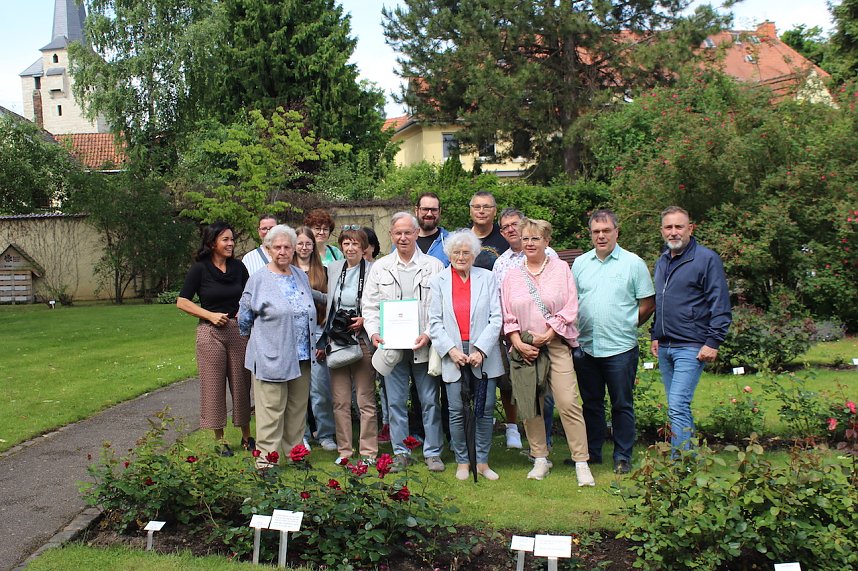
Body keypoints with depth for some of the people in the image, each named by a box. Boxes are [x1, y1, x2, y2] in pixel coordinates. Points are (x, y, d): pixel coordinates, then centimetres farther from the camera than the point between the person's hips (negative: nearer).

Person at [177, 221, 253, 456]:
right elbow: (182, 302, -3)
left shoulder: (239, 267, 7)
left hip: (238, 331, 3)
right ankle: (219, 439, 15)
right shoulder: (199, 269, -4)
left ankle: (246, 436, 20)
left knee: (241, 384, 7)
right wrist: (210, 315, -12)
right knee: (214, 385, 3)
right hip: (210, 332, -3)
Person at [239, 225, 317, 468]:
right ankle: (266, 458, 2)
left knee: (298, 409, 12)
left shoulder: (301, 276, 12)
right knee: (271, 409, -5)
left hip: (301, 356, 6)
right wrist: (257, 338, 15)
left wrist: (314, 344, 22)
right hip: (271, 356, -5)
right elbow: (244, 317, 5)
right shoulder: (259, 279, -5)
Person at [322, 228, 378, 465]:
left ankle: (368, 451, 11)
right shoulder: (333, 268, 11)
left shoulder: (373, 270, -5)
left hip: (362, 340, -4)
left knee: (365, 399, 1)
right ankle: (344, 450, 18)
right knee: (340, 400, 8)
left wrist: (364, 320, -16)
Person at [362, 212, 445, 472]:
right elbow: (370, 305, 9)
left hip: (424, 346, -2)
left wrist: (429, 334, -13)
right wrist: (374, 332, -7)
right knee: (395, 402, 8)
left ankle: (433, 452, 16)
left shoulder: (434, 266, 3)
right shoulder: (379, 268, 9)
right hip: (391, 347, 2)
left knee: (430, 401, 4)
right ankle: (400, 453, 20)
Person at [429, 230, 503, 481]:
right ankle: (462, 462, 17)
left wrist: (480, 350, -10)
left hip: (484, 353, 0)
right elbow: (435, 322, 3)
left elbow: (496, 318, 0)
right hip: (452, 354, 0)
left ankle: (483, 462, 16)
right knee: (456, 411, 2)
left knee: (485, 410, 3)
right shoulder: (439, 281, 7)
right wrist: (451, 350, -10)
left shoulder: (487, 278, 5)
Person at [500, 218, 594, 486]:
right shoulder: (512, 275, 11)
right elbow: (507, 315, 8)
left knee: (568, 402, -9)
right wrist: (518, 342, -6)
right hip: (524, 349, 3)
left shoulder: (561, 268, 4)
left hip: (556, 345, -3)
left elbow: (570, 308, -2)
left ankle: (581, 462, -2)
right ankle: (540, 459, 17)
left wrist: (546, 336, -10)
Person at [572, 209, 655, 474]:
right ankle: (591, 453, 25)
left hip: (620, 348, -3)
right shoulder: (580, 263, 9)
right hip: (585, 347, 4)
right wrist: (573, 333, 4)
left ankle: (623, 457, 15)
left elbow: (648, 303, 1)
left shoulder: (633, 263, -2)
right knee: (590, 403, 13)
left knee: (622, 405, 5)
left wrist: (627, 325, 1)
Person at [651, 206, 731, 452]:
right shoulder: (662, 262, 15)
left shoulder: (707, 259, -8)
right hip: (664, 347, 8)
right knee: (678, 407, 12)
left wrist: (713, 342, -15)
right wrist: (655, 335, 18)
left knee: (678, 407, -14)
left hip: (691, 348, -8)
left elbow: (720, 305, -11)